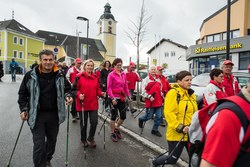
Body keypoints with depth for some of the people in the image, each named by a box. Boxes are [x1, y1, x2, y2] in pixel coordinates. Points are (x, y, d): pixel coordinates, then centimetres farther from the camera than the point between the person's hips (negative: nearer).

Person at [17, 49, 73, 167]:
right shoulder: (31, 75, -7)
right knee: (39, 144, -1)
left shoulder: (60, 75, -2)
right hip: (37, 115, -2)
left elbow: (67, 88, 12)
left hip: (54, 114, 3)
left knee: (52, 140, 19)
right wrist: (23, 109, -2)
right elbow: (22, 93, 4)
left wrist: (68, 96, -8)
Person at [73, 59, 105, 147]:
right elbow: (75, 89, -6)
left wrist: (101, 93, -7)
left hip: (93, 104, 3)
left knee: (94, 122, -2)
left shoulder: (96, 77, 8)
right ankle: (83, 140, 35)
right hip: (82, 104, -3)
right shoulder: (79, 76, -5)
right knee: (83, 123, 11)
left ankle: (90, 138, 25)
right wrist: (79, 95, -23)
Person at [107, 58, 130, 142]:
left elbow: (126, 86, 12)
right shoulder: (111, 75, -8)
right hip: (114, 98, -5)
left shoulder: (123, 74, 8)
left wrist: (128, 96, 7)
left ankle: (116, 128, 35)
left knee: (123, 116, 8)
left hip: (122, 98, 6)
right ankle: (112, 133, 24)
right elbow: (109, 88, -12)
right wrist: (112, 98, -21)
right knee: (114, 115, 4)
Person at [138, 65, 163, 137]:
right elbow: (143, 91, -10)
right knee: (148, 116, 2)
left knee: (159, 116, 5)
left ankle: (155, 130, 22)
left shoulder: (158, 79, 13)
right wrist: (149, 97, -17)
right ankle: (141, 119, 35)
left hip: (158, 101, 6)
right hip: (150, 102, -5)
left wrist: (161, 94, 12)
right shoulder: (146, 79, -5)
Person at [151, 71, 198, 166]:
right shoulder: (173, 93, -15)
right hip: (177, 134, -7)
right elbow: (169, 113, -21)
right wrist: (179, 127, -24)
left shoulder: (191, 94, 11)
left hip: (191, 133, 8)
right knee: (172, 159, 6)